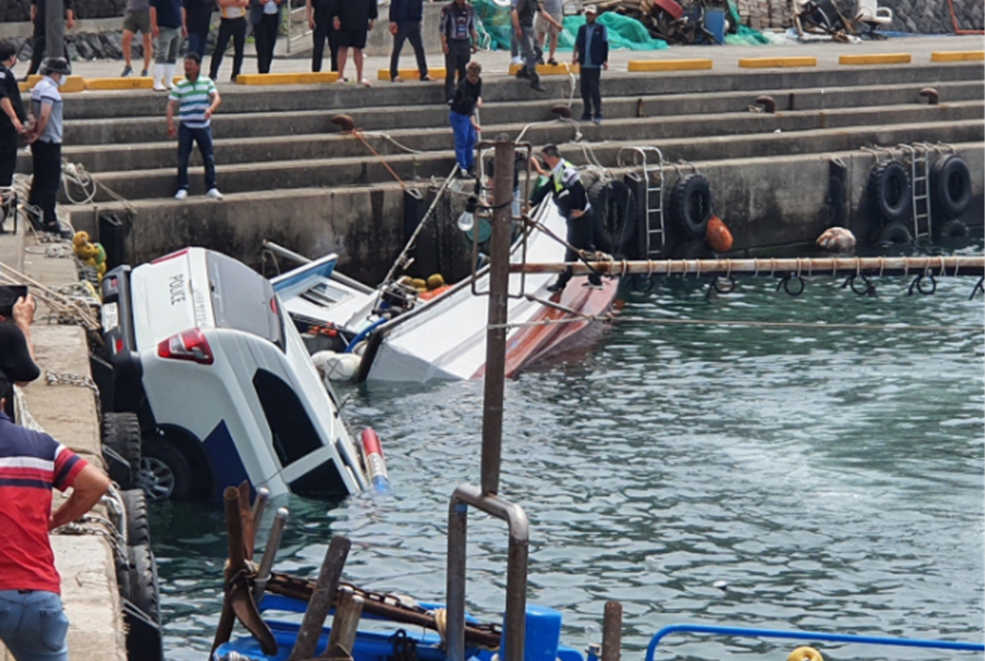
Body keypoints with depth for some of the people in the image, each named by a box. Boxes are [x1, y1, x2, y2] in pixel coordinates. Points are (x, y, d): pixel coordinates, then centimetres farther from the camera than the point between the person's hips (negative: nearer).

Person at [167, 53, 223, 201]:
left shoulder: (207, 82, 1)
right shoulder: (180, 86, 0)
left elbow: (217, 98, -9)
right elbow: (171, 105, -3)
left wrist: (211, 109, -30)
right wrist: (170, 124, -16)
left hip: (203, 126, 0)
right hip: (186, 127, 0)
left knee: (209, 158, 1)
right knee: (182, 159, -1)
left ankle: (211, 188, 9)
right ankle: (182, 189, 7)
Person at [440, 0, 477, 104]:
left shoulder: (470, 9, 9)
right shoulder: (448, 9, -4)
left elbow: (472, 27, 16)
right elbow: (443, 27, -5)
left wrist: (475, 42, 11)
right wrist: (444, 43, -12)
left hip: (465, 43, 4)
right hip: (452, 42, -4)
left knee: (464, 71, 6)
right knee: (451, 72, -7)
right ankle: (450, 97, -8)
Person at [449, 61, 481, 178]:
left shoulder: (478, 81, -6)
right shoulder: (463, 86, -31)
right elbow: (468, 104, -38)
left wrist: (479, 99, -6)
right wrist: (473, 122, -44)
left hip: (469, 114, 8)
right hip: (458, 115, -8)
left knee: (471, 139, 9)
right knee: (462, 140, -10)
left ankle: (470, 168, 16)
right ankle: (462, 169, -7)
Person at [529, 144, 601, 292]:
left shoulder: (566, 171, -20)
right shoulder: (555, 174, 12)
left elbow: (579, 189, -28)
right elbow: (544, 191, 17)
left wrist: (581, 209, -22)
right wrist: (531, 203, 10)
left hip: (579, 217, -10)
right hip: (573, 218, 10)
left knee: (572, 251, -3)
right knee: (585, 248, 14)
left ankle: (561, 283, 1)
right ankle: (595, 280, 20)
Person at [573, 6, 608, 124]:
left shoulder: (601, 28, 0)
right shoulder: (582, 29, 12)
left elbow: (605, 45, 0)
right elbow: (577, 43, 13)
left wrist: (605, 60, -5)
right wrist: (575, 55, -2)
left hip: (595, 64, -4)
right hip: (584, 64, 5)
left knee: (594, 88, -7)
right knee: (585, 90, 7)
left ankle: (598, 114, -3)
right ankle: (586, 114, 14)